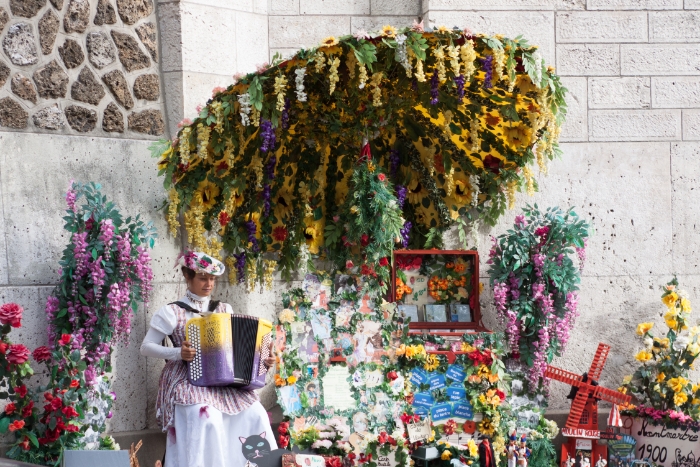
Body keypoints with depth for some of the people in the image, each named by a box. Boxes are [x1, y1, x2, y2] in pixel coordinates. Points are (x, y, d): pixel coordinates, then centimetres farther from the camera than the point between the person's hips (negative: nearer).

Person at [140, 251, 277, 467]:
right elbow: (146, 347, 0)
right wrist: (177, 353, -17)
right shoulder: (172, 312, -1)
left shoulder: (224, 310, 13)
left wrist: (262, 359, -1)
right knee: (207, 418, -34)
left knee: (256, 416, -19)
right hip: (186, 380, -4)